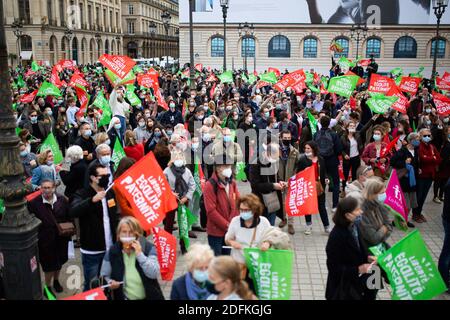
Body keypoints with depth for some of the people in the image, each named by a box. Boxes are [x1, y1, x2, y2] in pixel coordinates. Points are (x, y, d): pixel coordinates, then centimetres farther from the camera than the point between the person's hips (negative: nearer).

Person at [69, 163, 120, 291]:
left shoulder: (110, 192, 6)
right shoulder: (82, 194, -11)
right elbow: (73, 212, -30)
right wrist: (92, 200, -42)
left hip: (110, 248, 5)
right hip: (91, 251, -5)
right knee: (91, 285, 8)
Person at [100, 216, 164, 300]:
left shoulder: (148, 248, -6)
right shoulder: (112, 252, -2)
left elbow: (154, 274, -15)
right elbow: (104, 277, 7)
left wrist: (139, 254, -21)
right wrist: (110, 283, -13)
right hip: (123, 298, 1)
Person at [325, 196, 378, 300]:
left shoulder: (354, 226, -8)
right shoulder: (336, 236, -28)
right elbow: (333, 267, -22)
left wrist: (367, 257, -7)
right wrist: (357, 270, -26)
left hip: (357, 277, 6)